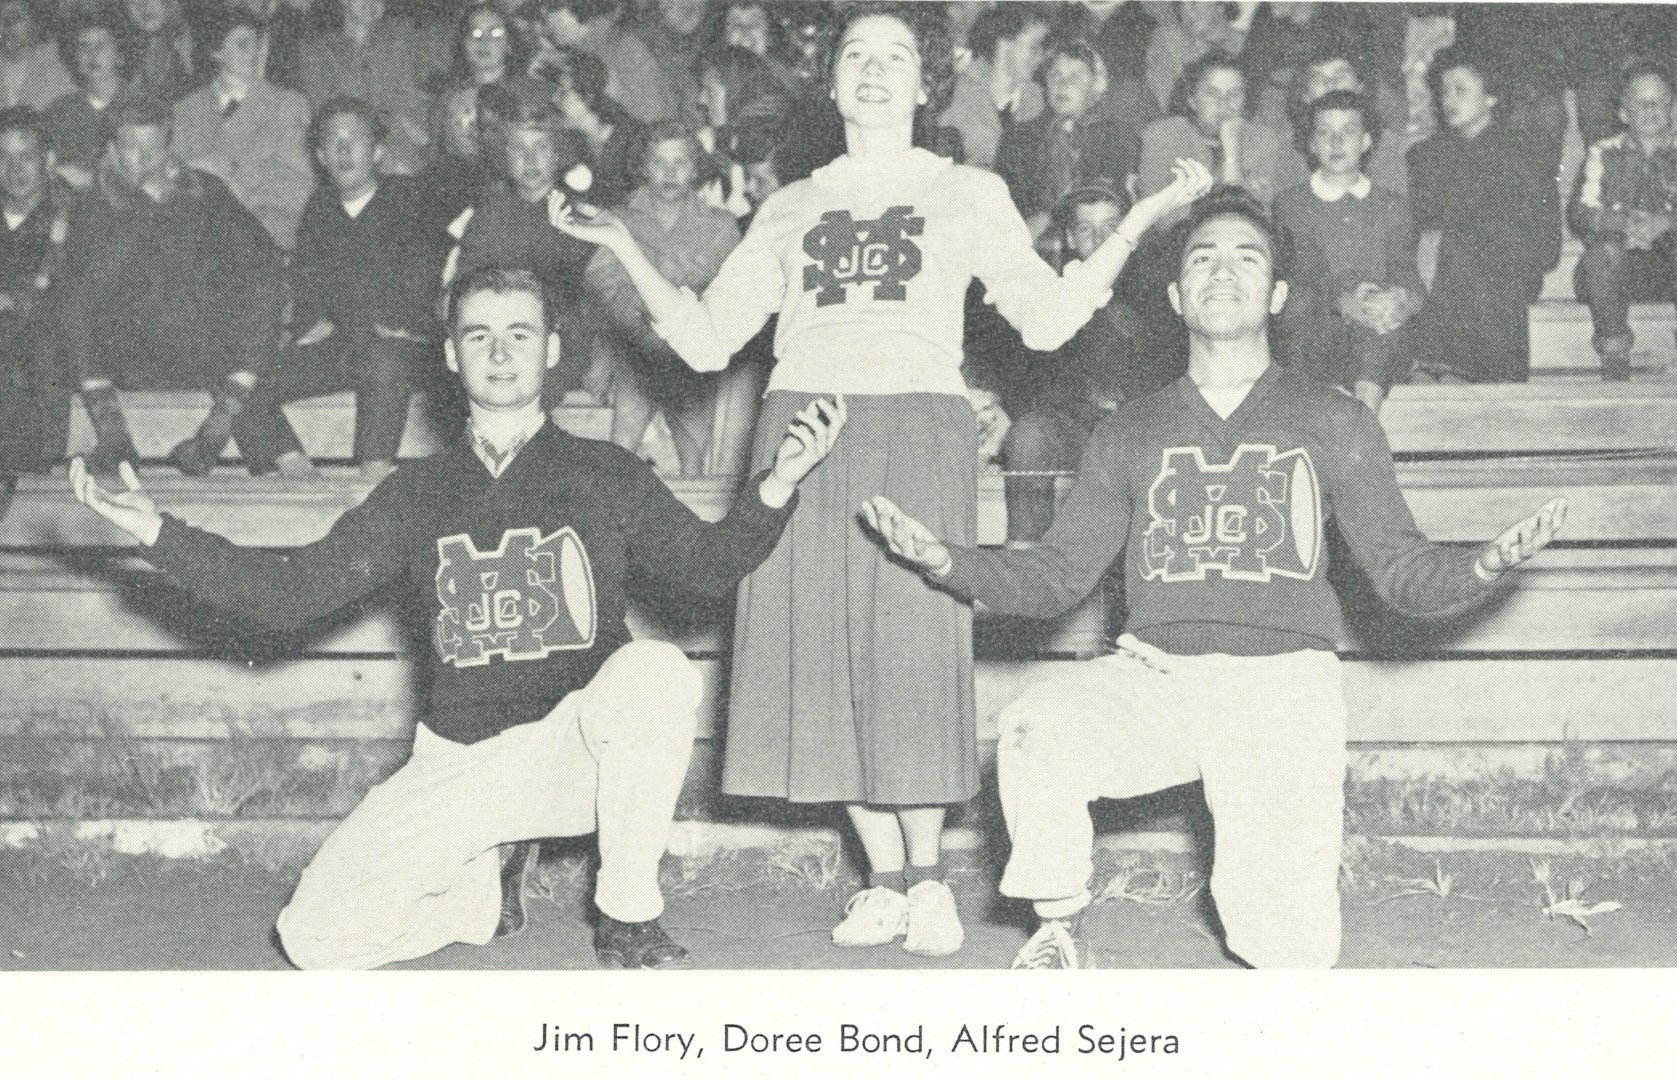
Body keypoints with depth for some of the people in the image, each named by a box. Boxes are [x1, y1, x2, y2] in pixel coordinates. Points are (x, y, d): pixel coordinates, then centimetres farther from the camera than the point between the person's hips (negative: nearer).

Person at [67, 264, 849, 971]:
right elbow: (291, 592, 8)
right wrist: (158, 533, -2)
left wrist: (775, 487, -17)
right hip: (455, 765, 2)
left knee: (655, 671, -35)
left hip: (576, 749, -1)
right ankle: (482, 888, 17)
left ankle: (629, 918, -15)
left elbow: (708, 568, 0)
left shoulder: (606, 478, 6)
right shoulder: (416, 495, 10)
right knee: (314, 939, -14)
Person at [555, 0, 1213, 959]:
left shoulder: (969, 193, 18)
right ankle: (885, 880, 6)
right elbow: (706, 339, 16)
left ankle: (928, 878, 3)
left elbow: (1047, 320, 6)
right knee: (823, 650, -4)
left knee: (911, 646, -10)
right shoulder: (792, 208, 23)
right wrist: (623, 245, 8)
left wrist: (1139, 224, -3)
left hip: (918, 423, -2)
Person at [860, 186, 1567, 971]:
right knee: (1033, 731, -31)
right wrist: (948, 562, -2)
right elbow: (1054, 577, 15)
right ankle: (1056, 930, -8)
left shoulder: (1332, 423, 14)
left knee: (1292, 950, -14)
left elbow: (1402, 572, 9)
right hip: (1153, 671, 1)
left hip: (1284, 676, -1)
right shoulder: (1130, 433, 18)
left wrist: (1484, 566, -13)